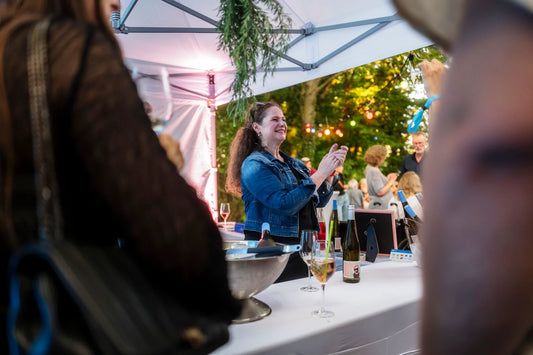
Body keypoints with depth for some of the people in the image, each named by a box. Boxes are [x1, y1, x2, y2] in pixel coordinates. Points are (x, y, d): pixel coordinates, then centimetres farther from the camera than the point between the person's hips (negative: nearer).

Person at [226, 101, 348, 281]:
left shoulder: (294, 164, 13)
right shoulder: (254, 164, -11)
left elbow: (319, 201, 13)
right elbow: (285, 205, -22)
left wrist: (331, 168, -1)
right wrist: (320, 173, -16)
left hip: (303, 247, 7)